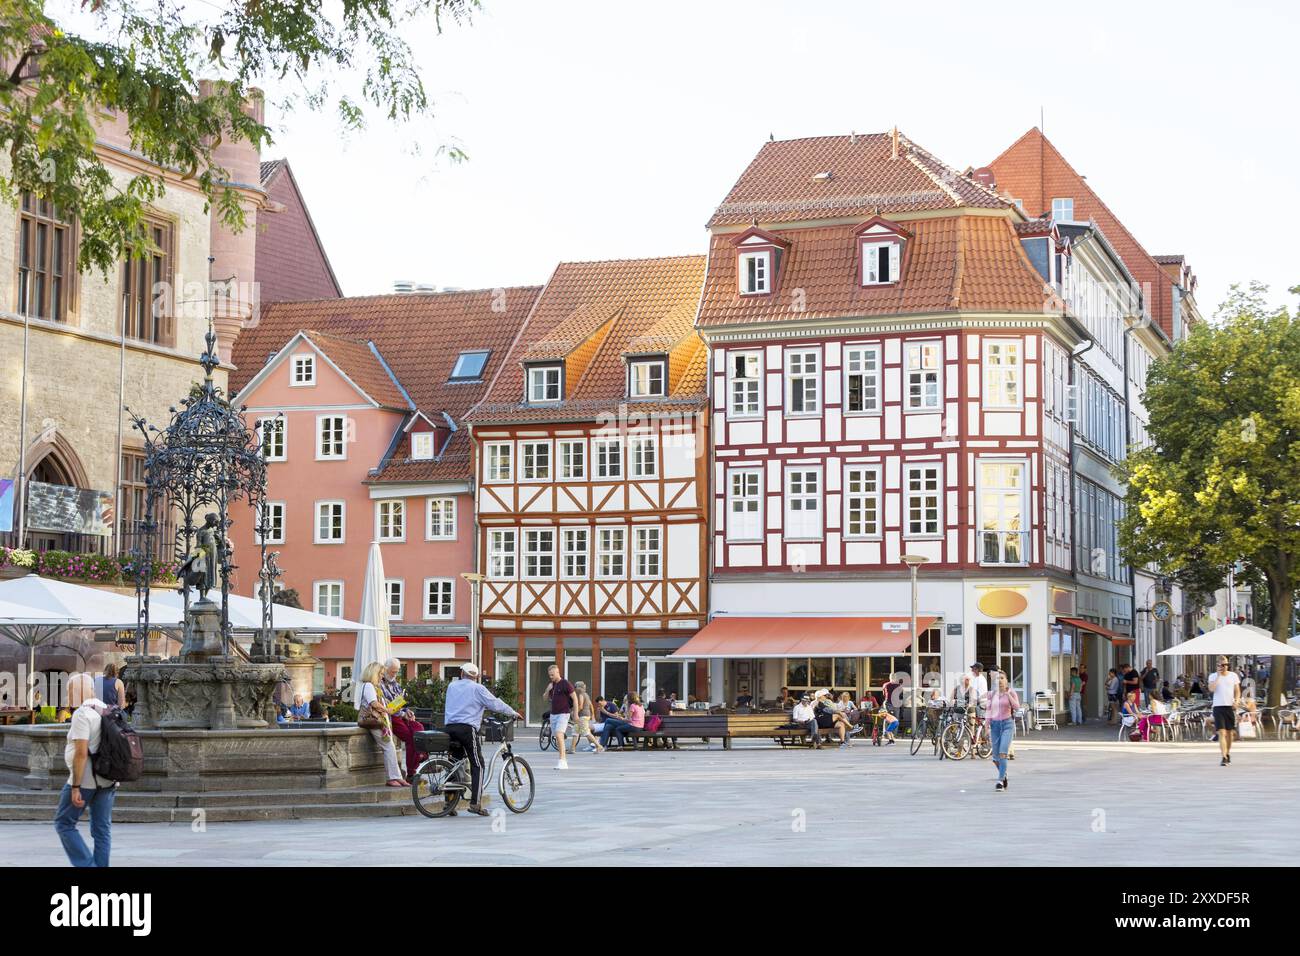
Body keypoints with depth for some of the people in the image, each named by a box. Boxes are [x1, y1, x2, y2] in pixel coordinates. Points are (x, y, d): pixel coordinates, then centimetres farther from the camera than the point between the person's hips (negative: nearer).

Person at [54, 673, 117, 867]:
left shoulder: (82, 714, -15)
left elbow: (81, 752, -22)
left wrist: (75, 787, -21)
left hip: (85, 779, -8)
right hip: (108, 781, 8)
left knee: (64, 823, 5)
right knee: (102, 829, 7)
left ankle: (87, 867, -4)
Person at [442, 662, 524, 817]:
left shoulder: (452, 686, 18)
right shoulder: (477, 688, 2)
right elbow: (495, 704, 1)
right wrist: (514, 713, 14)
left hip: (450, 728, 5)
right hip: (467, 728, -5)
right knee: (477, 765, 0)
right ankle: (475, 803, -11)